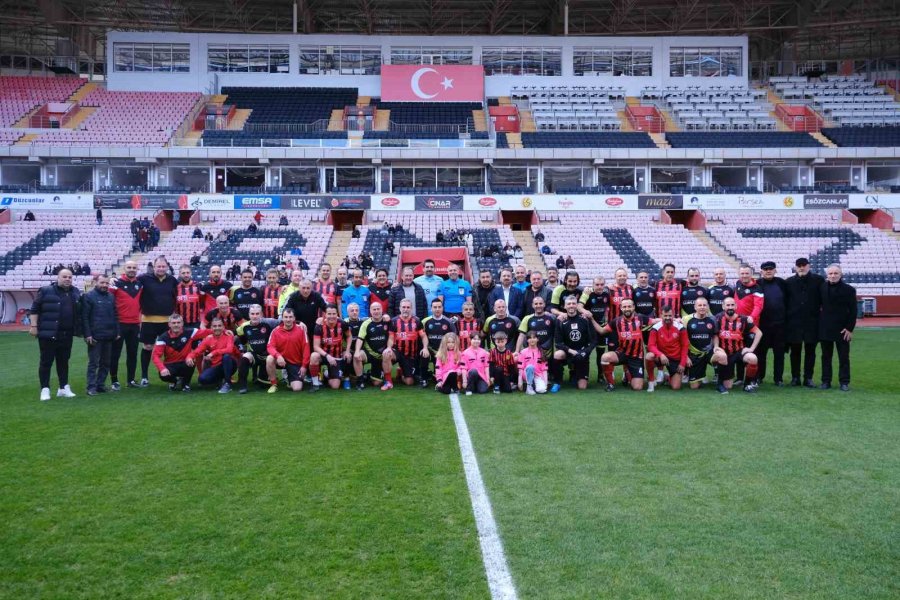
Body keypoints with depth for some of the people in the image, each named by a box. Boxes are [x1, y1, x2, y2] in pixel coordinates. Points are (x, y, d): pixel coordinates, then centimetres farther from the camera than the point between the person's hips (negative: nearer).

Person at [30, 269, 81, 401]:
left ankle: (63, 388, 19)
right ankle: (45, 389, 4)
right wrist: (33, 326, -10)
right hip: (48, 333, -5)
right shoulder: (46, 291, -6)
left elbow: (80, 312, 19)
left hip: (67, 334, 5)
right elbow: (35, 309, -5)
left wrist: (79, 329, 15)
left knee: (63, 361, 12)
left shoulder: (75, 293, 11)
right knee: (46, 361, -1)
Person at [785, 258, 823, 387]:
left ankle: (808, 378, 12)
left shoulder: (818, 280, 2)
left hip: (812, 321, -1)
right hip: (794, 321, 1)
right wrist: (786, 317, 1)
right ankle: (795, 377, 14)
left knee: (810, 351, 5)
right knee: (795, 351, 6)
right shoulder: (789, 282, 6)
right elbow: (785, 301, 6)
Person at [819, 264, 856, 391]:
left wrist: (850, 328, -9)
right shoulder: (822, 287, 3)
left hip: (842, 329, -2)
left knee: (844, 357, 2)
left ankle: (844, 382, 8)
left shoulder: (849, 289, -3)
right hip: (825, 328, 2)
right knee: (826, 356, 7)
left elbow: (853, 311, -4)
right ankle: (826, 381, 13)